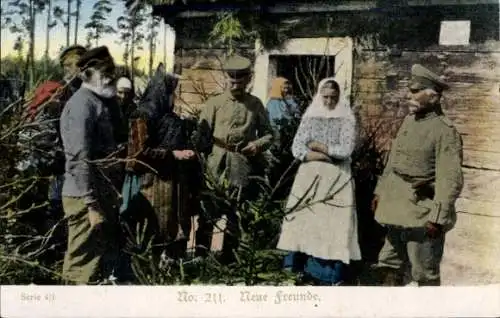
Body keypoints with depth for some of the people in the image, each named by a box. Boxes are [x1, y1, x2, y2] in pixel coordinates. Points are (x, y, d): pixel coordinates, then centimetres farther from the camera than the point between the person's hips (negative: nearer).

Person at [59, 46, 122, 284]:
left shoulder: (99, 102, 15)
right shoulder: (83, 104, -16)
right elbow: (80, 159, -23)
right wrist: (92, 204, -24)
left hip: (102, 193, 10)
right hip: (86, 197, -10)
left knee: (104, 259, 18)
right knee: (85, 266, -2)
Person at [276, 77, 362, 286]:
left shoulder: (346, 120, 1)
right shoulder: (310, 117, 7)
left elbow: (346, 150, -10)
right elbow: (296, 148, -1)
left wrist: (319, 147, -5)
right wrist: (317, 156, -13)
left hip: (337, 180, -2)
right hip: (310, 177, 2)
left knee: (333, 224, -4)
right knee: (305, 221, 0)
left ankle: (329, 275, 1)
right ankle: (303, 269, 8)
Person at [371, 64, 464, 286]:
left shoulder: (445, 131, -16)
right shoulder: (409, 121, 8)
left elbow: (450, 180, -19)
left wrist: (438, 218, -22)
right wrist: (380, 191, 19)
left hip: (422, 215, -8)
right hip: (398, 209, 8)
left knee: (425, 275, 5)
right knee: (390, 267, 19)